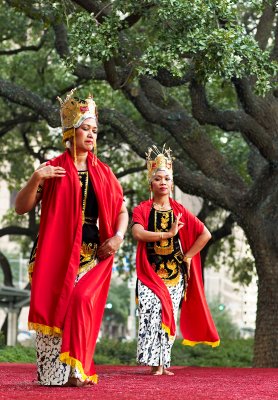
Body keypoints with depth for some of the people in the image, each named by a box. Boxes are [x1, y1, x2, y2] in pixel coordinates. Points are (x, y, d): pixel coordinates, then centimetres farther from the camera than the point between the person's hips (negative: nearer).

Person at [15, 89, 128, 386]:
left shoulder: (103, 172, 11)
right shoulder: (52, 169, 3)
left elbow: (121, 210, 16)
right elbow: (21, 207, 0)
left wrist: (118, 237, -2)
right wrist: (35, 179, -16)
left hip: (94, 253, 1)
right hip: (57, 253, -1)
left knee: (82, 301, -16)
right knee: (54, 306, -5)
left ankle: (76, 370, -12)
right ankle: (54, 372, 1)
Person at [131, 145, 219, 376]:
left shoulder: (179, 211, 9)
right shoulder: (142, 210, 3)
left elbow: (205, 234, 9)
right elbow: (138, 233, -17)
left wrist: (188, 256, 2)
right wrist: (168, 234, -18)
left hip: (175, 271, 3)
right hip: (150, 271, -3)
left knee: (169, 315, 0)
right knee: (152, 312, -18)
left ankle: (164, 363, 7)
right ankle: (155, 363, -17)